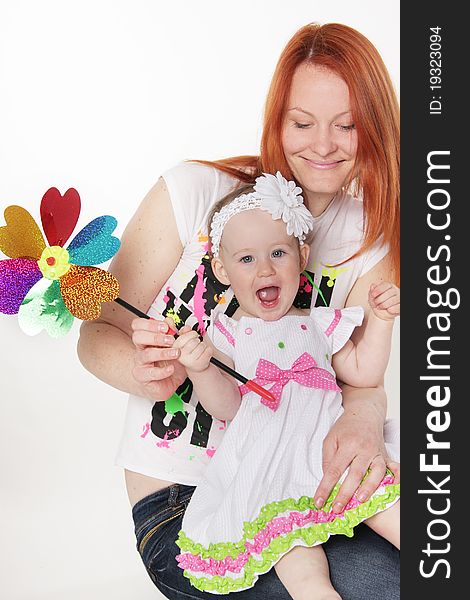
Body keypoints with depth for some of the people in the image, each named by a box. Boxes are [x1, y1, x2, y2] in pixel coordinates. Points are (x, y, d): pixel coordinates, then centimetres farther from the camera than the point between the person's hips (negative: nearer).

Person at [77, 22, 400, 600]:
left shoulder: (370, 238, 4)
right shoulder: (194, 191, -8)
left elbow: (362, 377, -4)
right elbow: (98, 336, -5)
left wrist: (363, 419, -28)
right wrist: (147, 374, -27)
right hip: (178, 498, -4)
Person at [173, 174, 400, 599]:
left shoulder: (318, 324, 17)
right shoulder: (227, 336, 8)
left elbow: (364, 374, 16)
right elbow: (227, 407, 0)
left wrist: (380, 320, 8)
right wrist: (201, 369, -17)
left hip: (334, 447, 4)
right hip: (270, 465, -3)